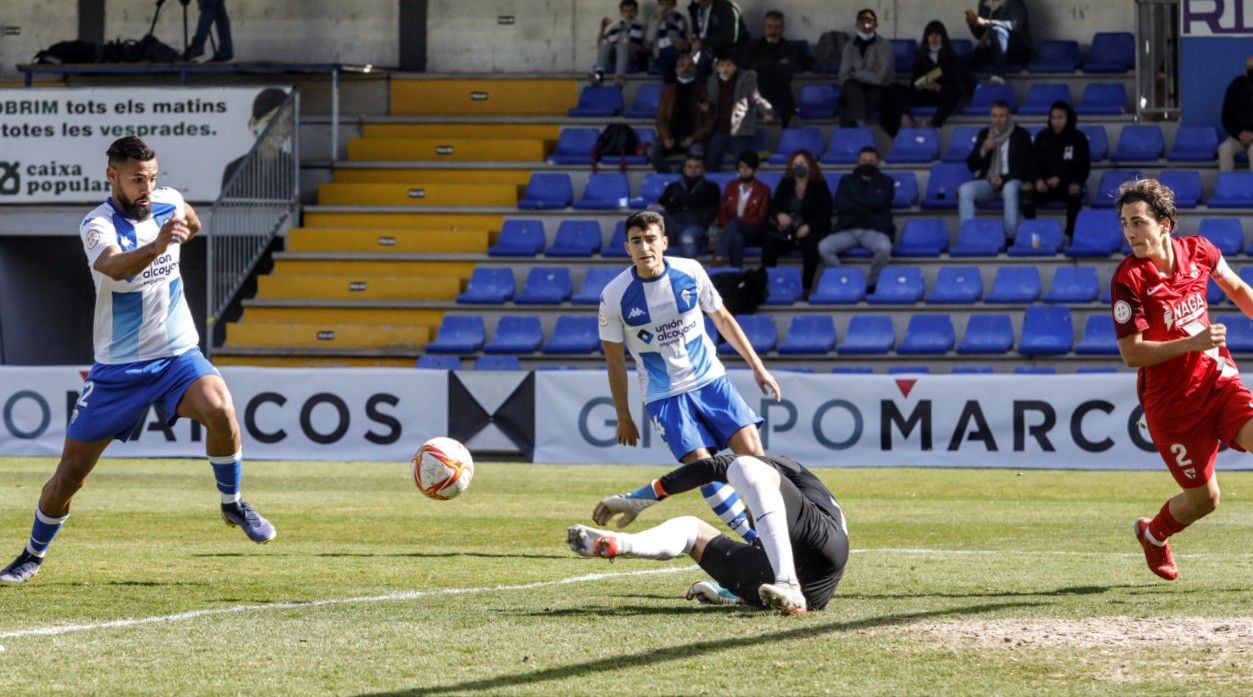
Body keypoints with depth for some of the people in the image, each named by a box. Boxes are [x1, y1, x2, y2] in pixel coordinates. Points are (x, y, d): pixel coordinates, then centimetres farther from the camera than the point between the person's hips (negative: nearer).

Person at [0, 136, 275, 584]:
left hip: (177, 354, 2)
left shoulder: (168, 202, -2)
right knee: (70, 471, 2)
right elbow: (114, 265, -42)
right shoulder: (98, 225, -17)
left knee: (219, 408, -29)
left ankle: (233, 505, -6)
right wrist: (154, 247, -59)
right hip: (118, 367, -2)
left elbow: (192, 223, 26)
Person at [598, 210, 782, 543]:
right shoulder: (615, 296, -13)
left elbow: (722, 318, 9)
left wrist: (757, 366, 11)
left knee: (751, 449, -11)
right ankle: (756, 540, -5)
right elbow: (614, 359, -2)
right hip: (664, 396, -2)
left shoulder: (690, 272, -6)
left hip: (711, 380, 2)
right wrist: (624, 418, 3)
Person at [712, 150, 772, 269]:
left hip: (754, 234, -2)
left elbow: (761, 219, -1)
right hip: (734, 231, 2)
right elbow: (722, 212, 13)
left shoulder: (763, 190, 6)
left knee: (734, 223, -38)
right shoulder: (731, 186, 17)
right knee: (737, 238, -38)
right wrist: (723, 227, -10)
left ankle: (720, 257, -57)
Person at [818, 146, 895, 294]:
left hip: (875, 230, -2)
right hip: (847, 230, 2)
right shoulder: (847, 181, 19)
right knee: (824, 246, -27)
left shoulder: (886, 182, 15)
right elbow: (840, 205, 0)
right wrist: (868, 205, -3)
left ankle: (871, 284, -17)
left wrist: (856, 198, 1)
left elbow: (880, 202, -7)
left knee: (884, 247, -38)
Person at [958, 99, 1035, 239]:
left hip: (1010, 181, -3)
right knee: (964, 190, -26)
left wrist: (1003, 179, -15)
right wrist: (983, 150, -11)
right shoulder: (984, 134, 12)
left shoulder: (1021, 134, 1)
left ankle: (1011, 236, -37)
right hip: (988, 182, 3)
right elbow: (971, 165, 10)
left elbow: (1026, 166, -3)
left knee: (1010, 189, -40)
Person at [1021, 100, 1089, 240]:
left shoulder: (1078, 138, 2)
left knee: (1075, 191, -38)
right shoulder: (1042, 137, 10)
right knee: (1026, 189, -29)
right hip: (1045, 183, 2)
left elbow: (1084, 168, 0)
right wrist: (1038, 180, -14)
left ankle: (1069, 234, -32)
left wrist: (1060, 179, -15)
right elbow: (1035, 163, 9)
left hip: (1069, 183, -2)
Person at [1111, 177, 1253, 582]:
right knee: (1203, 498, 3)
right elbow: (1131, 354, -17)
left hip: (1219, 380, 4)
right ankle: (1152, 535, 36)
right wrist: (1193, 343, -25)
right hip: (1170, 400, -4)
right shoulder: (1128, 279, -16)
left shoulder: (1197, 251, -2)